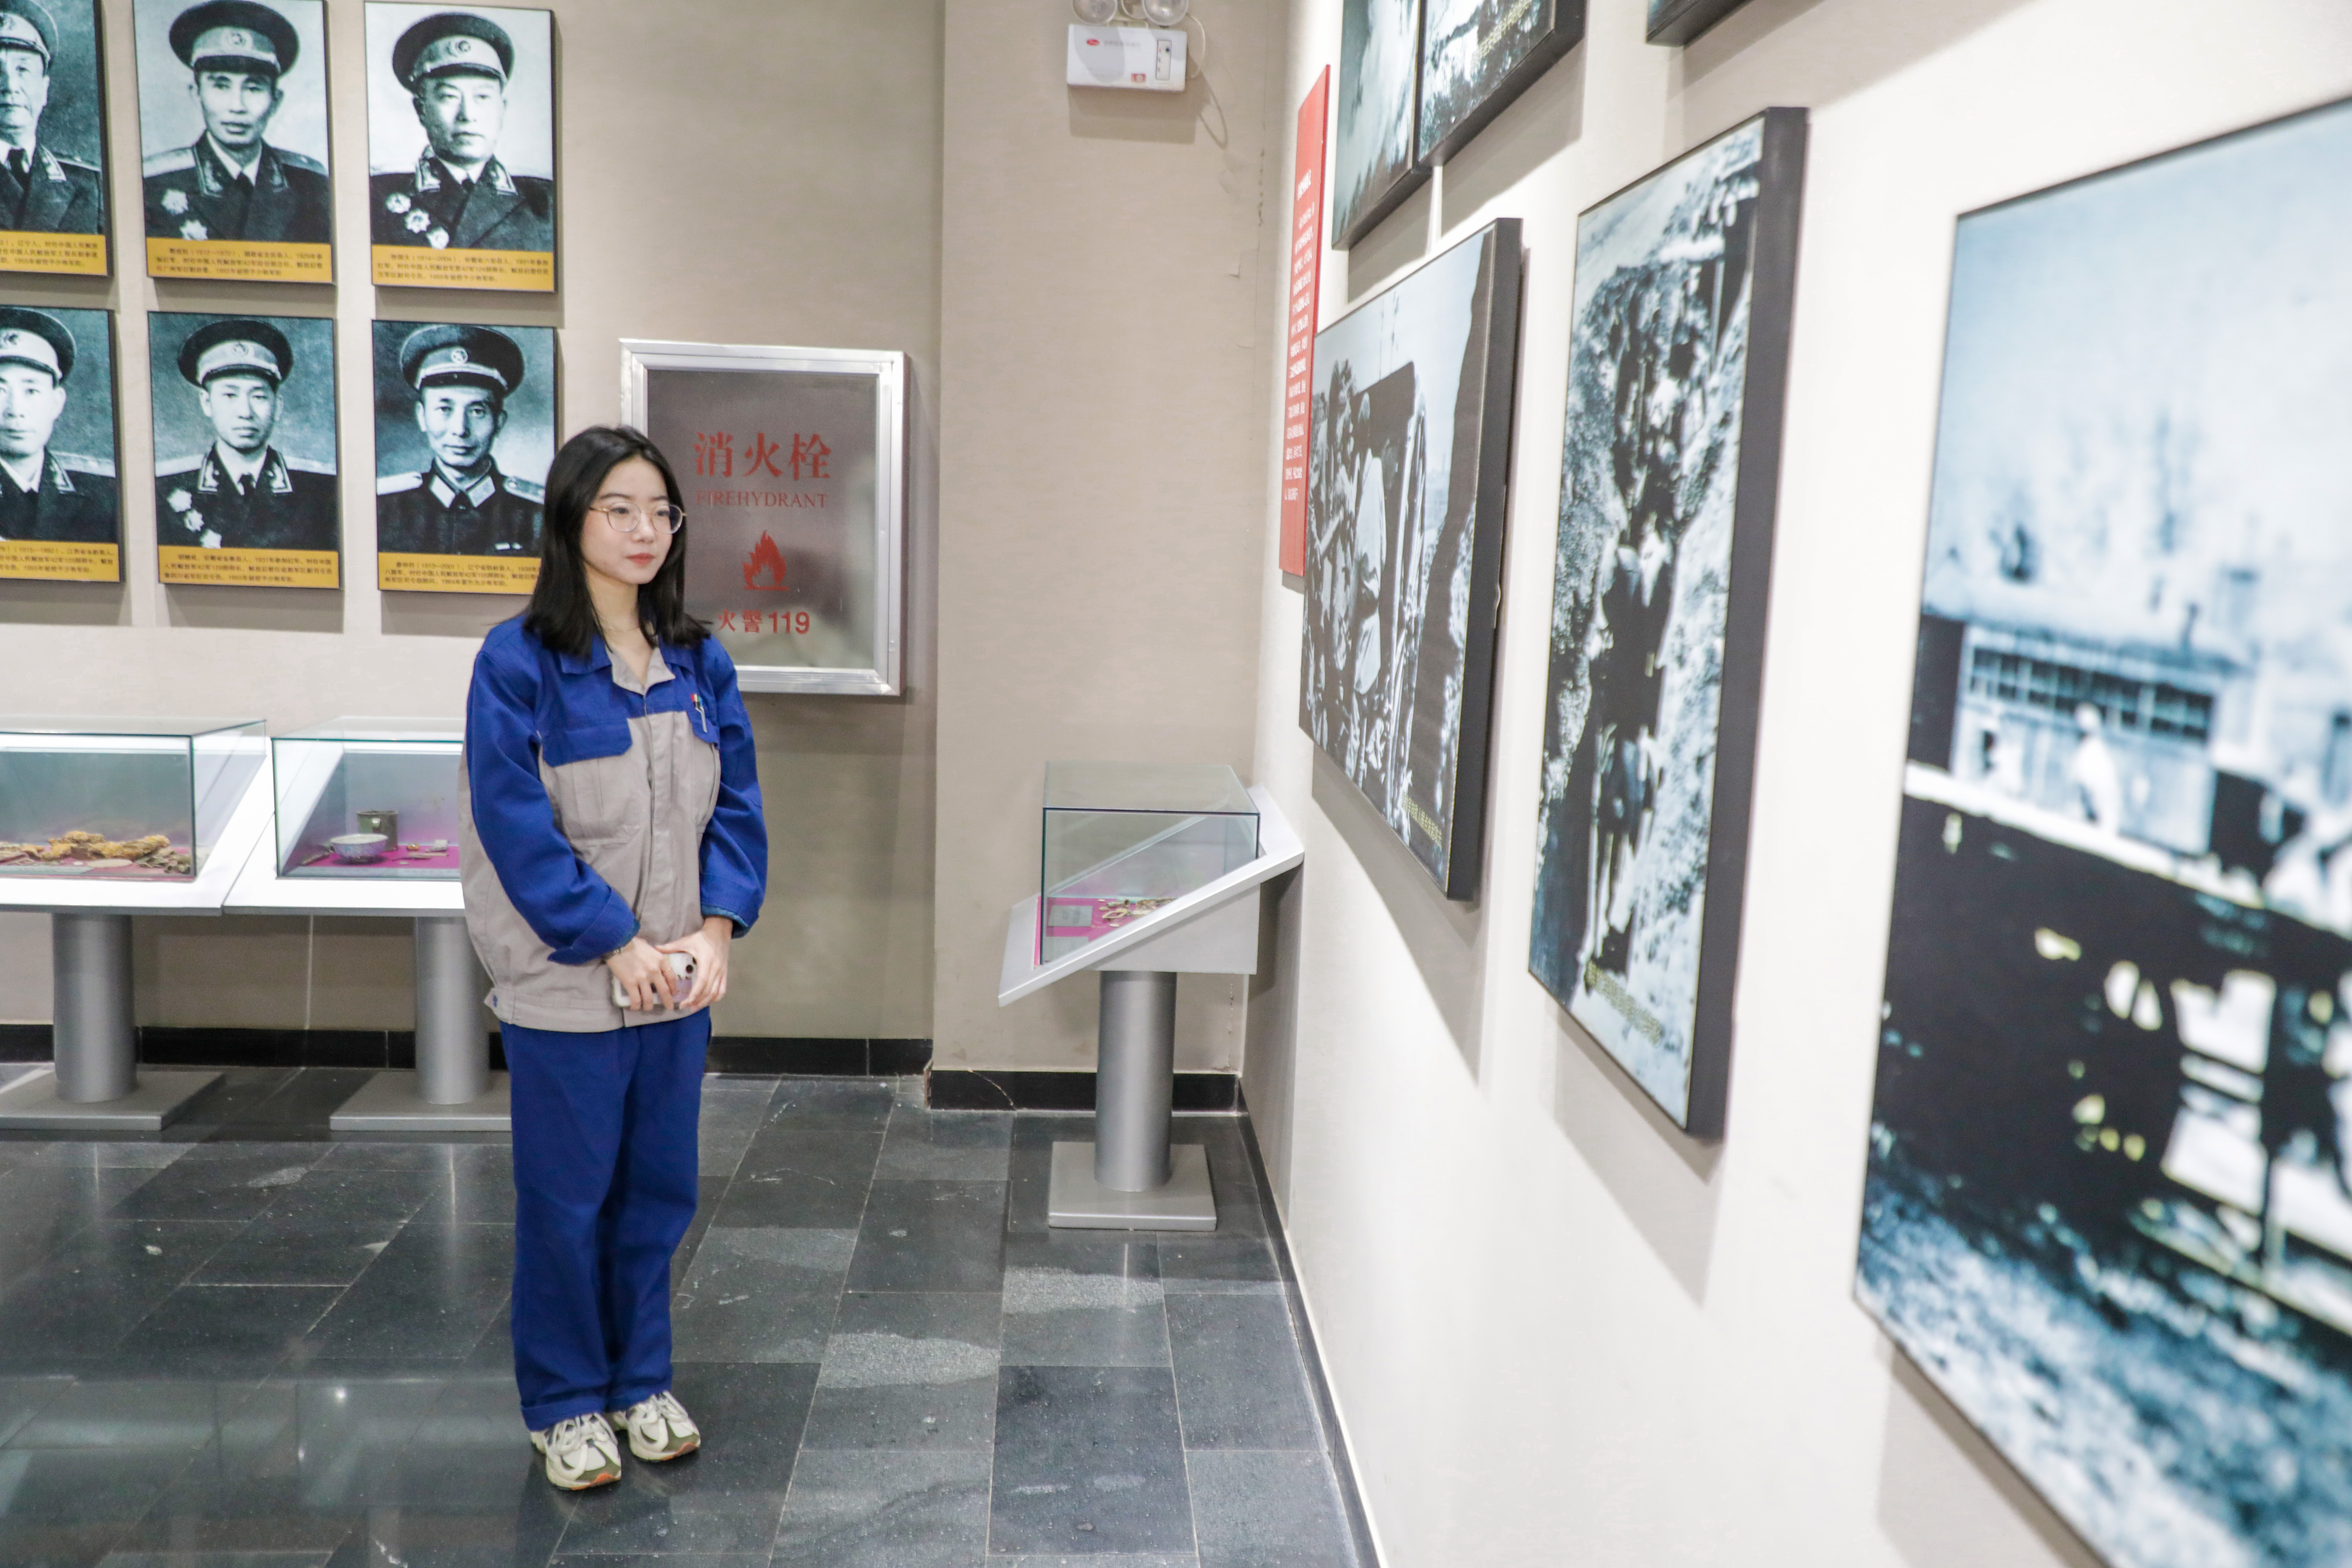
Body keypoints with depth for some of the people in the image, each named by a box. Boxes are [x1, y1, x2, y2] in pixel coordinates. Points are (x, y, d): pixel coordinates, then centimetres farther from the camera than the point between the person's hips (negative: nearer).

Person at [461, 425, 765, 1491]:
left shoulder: (698, 662, 4)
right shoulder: (519, 663, -11)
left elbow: (736, 803, 4)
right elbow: (516, 826, -14)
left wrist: (716, 929, -9)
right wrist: (618, 944, -16)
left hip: (680, 978, 5)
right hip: (566, 988, -4)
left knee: (658, 1190, 15)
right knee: (566, 1200, 9)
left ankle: (642, 1381, 34)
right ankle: (565, 1404, 27)